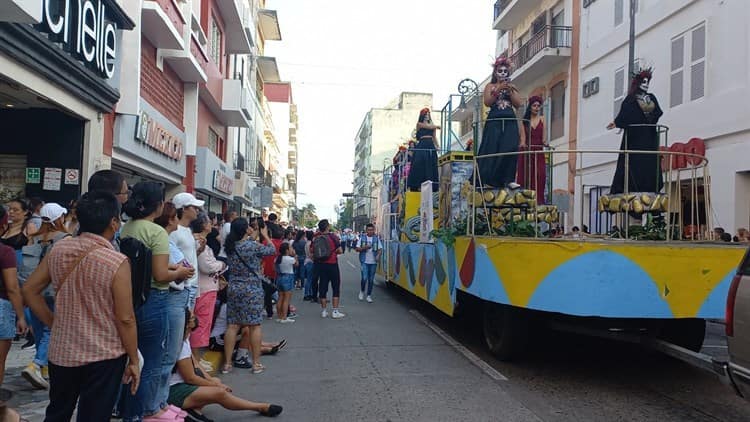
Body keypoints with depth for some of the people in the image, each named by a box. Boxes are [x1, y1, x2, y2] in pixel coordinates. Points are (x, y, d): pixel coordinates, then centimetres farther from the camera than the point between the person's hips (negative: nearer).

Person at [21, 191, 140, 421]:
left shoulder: (58, 250, -4)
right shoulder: (117, 262, -21)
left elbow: (29, 290, 5)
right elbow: (125, 320, -17)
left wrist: (54, 324, 11)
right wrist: (134, 360, -6)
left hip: (61, 351, 5)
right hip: (103, 356, -5)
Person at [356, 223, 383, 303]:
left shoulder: (377, 238, 3)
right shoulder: (362, 237, 1)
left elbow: (380, 249, 3)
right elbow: (357, 249, 3)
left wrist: (378, 255, -17)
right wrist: (364, 248, -15)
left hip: (373, 262, 1)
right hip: (364, 261, -1)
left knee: (371, 279, 6)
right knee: (364, 278, -11)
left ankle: (369, 296, 17)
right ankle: (362, 291, 16)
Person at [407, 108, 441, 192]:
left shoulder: (432, 124, 18)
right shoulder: (419, 124, 6)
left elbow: (434, 136, 16)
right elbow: (429, 127, -6)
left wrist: (437, 145, 4)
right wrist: (437, 126, 9)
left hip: (431, 146, 4)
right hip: (422, 146, -4)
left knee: (430, 166, -1)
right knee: (420, 165, -10)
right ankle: (419, 185, -12)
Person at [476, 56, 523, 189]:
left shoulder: (513, 87, 18)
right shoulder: (490, 86, 11)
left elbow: (518, 104, 6)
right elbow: (487, 102, -4)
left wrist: (510, 90, -3)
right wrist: (498, 89, -10)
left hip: (510, 122, 2)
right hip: (494, 121, -2)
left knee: (510, 149, -12)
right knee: (491, 150, -9)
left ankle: (508, 179, -11)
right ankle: (486, 180, -5)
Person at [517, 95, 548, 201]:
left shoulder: (542, 119, 12)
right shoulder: (525, 120, 7)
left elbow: (544, 133, 2)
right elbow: (523, 136, -1)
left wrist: (544, 142, -17)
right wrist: (522, 143, -21)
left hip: (538, 151, 1)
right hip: (527, 150, -1)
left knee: (540, 174, -9)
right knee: (526, 174, -4)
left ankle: (539, 199, -7)